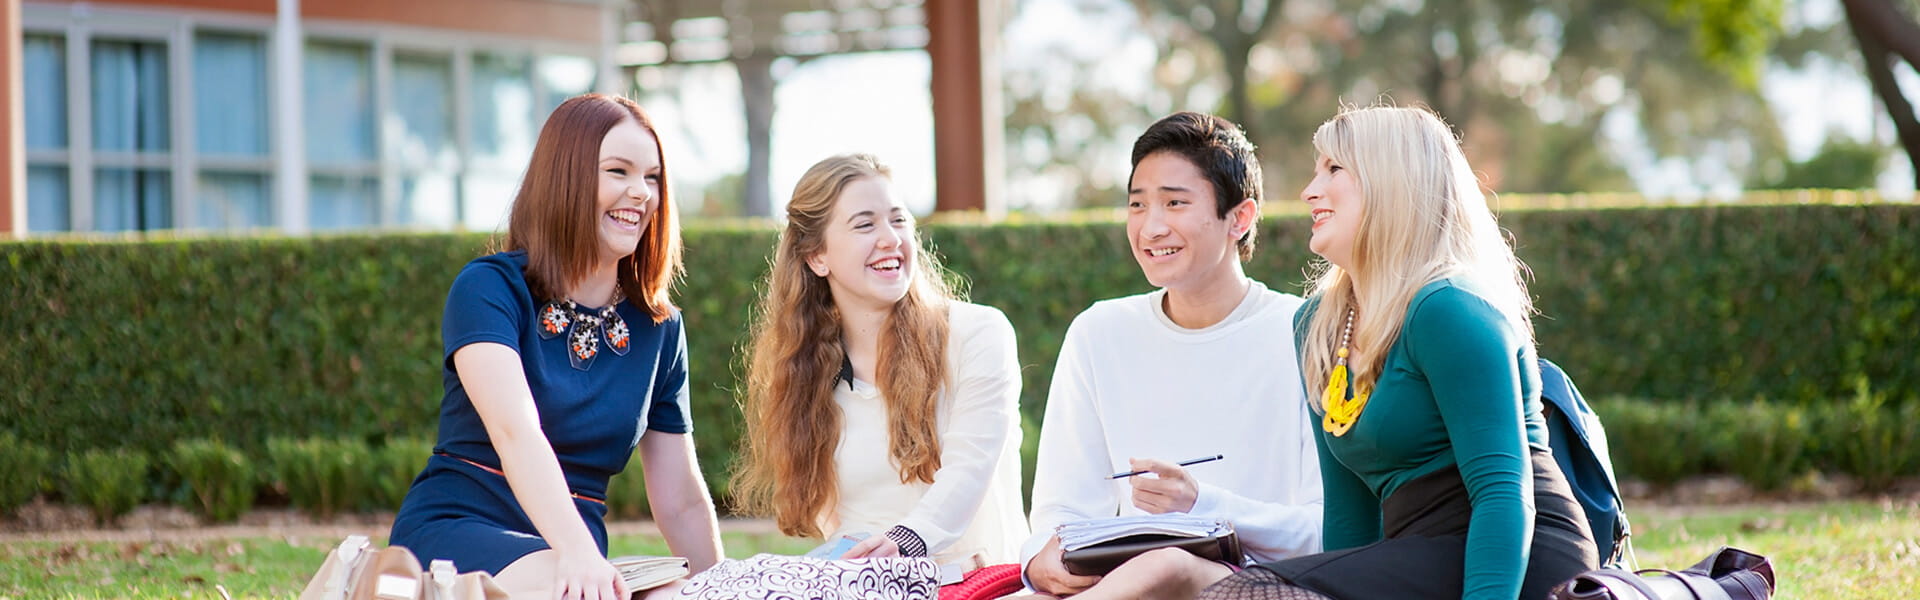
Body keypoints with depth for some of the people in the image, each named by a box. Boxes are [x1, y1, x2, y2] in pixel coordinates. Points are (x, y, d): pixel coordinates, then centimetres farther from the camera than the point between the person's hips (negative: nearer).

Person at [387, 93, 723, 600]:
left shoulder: (659, 329, 12)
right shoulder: (488, 288, -5)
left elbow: (681, 501, 17)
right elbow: (515, 430, -23)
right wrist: (575, 552, -38)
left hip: (575, 554, 3)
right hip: (453, 533, -3)